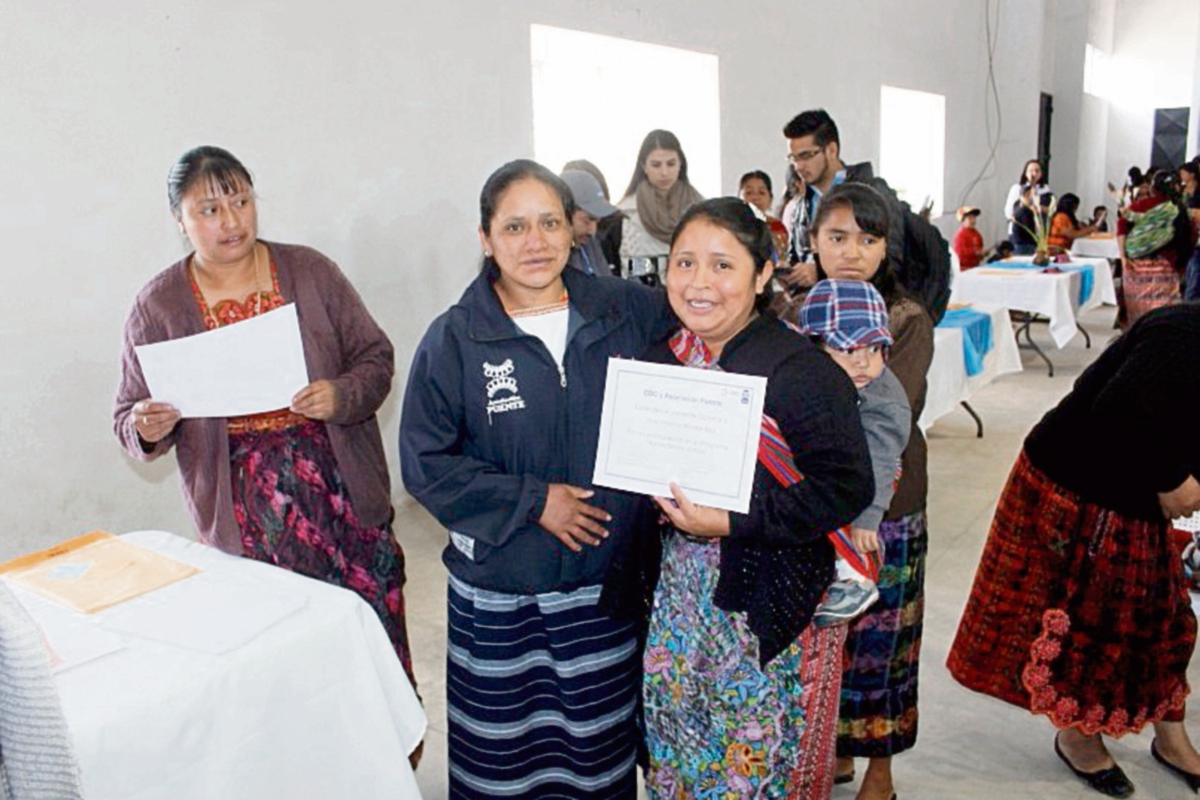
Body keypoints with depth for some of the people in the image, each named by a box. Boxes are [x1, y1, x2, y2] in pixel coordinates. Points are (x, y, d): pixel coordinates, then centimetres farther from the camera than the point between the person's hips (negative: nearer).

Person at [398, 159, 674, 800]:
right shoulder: (453, 340, -8)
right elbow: (423, 461, -7)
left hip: (606, 579, 2)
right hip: (498, 594, -2)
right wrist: (532, 501, -13)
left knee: (603, 746, 19)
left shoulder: (625, 310, -2)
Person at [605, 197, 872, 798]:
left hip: (772, 601, -5)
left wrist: (731, 522, -22)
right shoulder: (657, 361, 4)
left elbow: (846, 487, -17)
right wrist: (653, 499, -4)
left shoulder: (801, 370, -15)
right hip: (677, 596, 5)